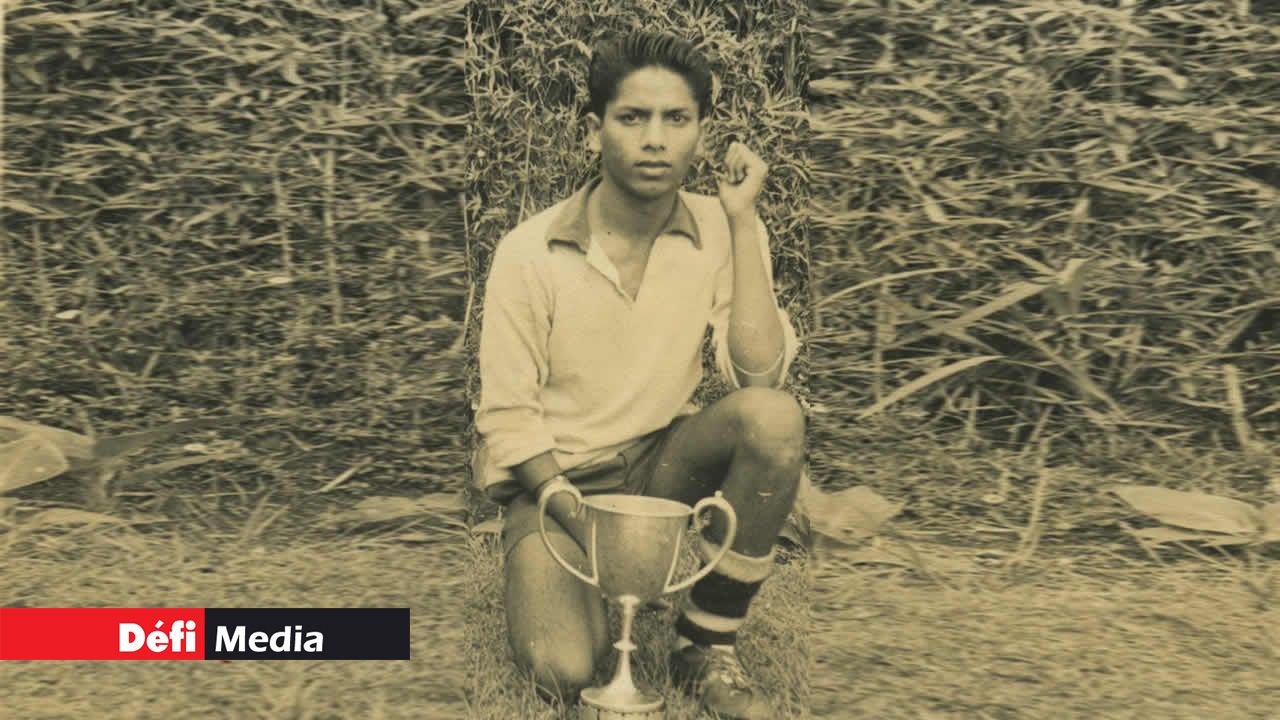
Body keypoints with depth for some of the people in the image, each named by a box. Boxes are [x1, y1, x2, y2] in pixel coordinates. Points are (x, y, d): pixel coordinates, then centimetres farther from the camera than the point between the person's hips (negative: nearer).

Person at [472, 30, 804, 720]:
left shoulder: (721, 231, -7)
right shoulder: (530, 254, -13)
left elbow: (760, 372, -19)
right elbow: (508, 420, -10)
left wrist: (741, 221, -21)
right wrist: (589, 529, -21)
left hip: (663, 463, 3)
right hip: (557, 481, -2)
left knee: (776, 417, -28)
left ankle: (706, 648, -11)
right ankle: (548, 570, 12)